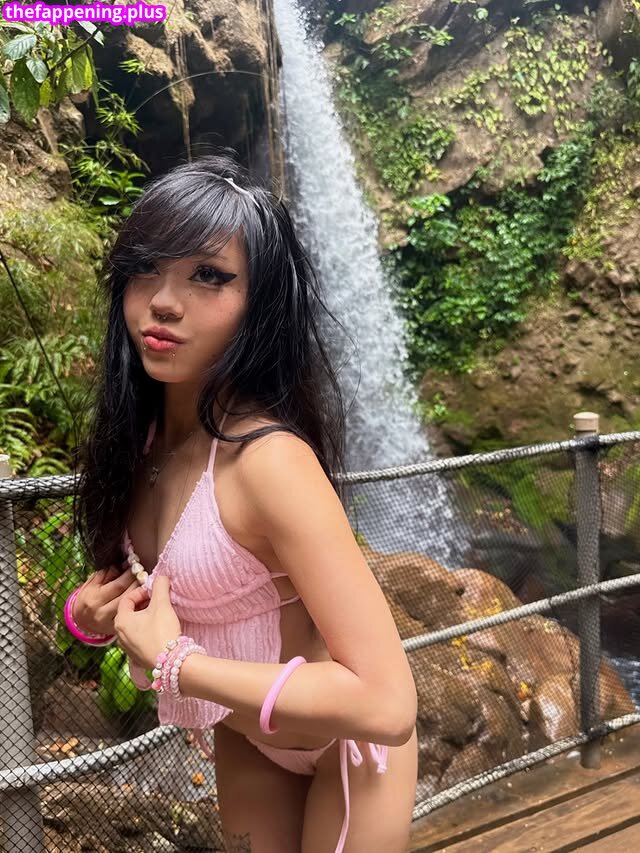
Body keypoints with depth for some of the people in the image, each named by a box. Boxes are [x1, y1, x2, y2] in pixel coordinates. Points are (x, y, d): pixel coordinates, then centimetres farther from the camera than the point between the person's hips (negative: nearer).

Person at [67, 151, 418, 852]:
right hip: (244, 737, 6)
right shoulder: (141, 432, -12)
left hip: (343, 746, -6)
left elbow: (386, 704, -37)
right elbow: (129, 578, 7)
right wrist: (89, 610, -15)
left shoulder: (269, 457, -34)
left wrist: (172, 661, -30)